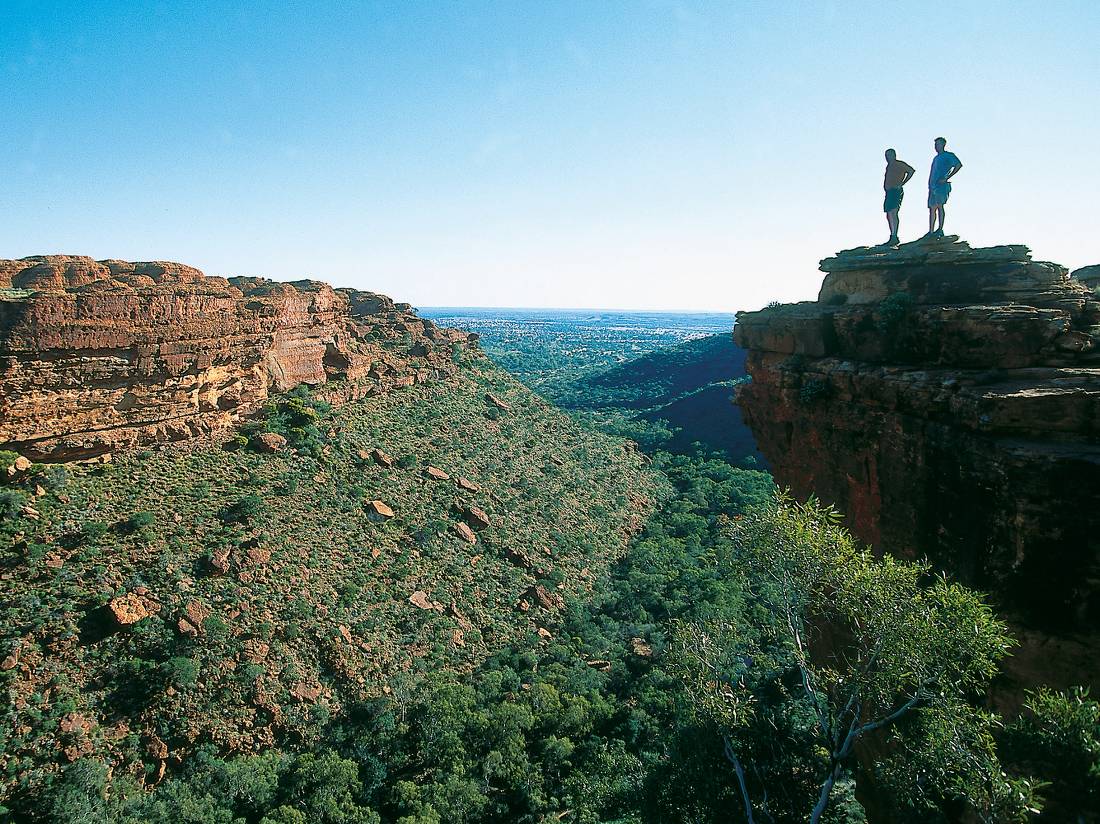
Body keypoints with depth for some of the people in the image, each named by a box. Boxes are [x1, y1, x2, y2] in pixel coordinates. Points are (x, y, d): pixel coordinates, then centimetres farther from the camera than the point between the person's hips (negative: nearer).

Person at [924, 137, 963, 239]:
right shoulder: (935, 158, 24)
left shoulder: (949, 155, 0)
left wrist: (946, 178, -16)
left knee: (939, 205, -16)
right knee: (932, 208, 5)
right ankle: (931, 232, 7)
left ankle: (940, 230, -17)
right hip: (933, 186, 8)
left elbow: (959, 165, -12)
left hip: (941, 186, -8)